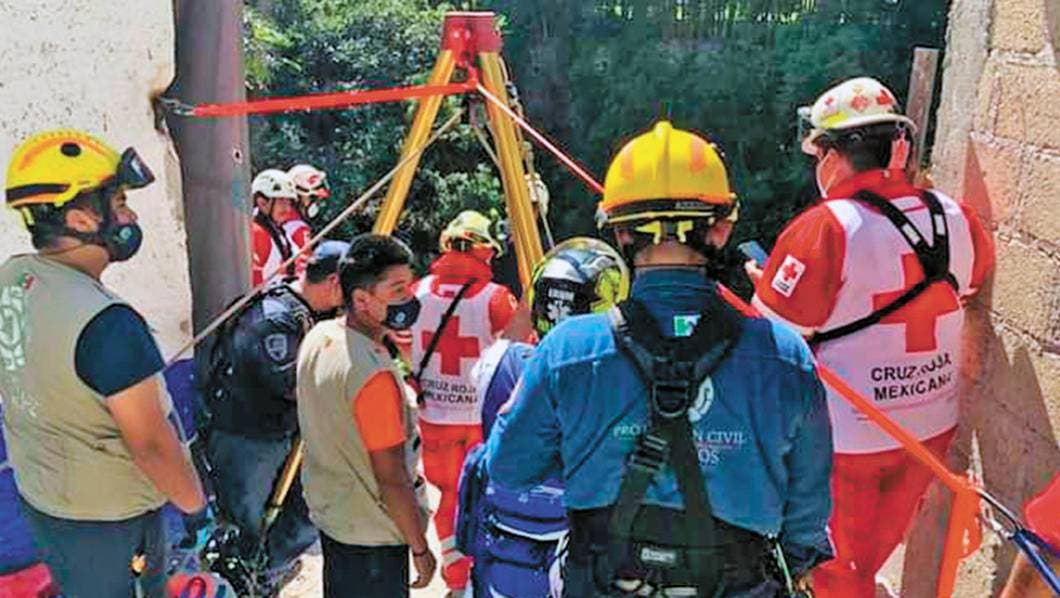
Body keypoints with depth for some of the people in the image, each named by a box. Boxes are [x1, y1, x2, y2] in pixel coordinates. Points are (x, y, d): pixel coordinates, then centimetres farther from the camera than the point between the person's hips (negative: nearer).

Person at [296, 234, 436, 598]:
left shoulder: (318, 337, -4)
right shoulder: (374, 376, -31)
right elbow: (391, 478, -24)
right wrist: (420, 548, -13)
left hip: (328, 513, 8)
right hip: (372, 533, -8)